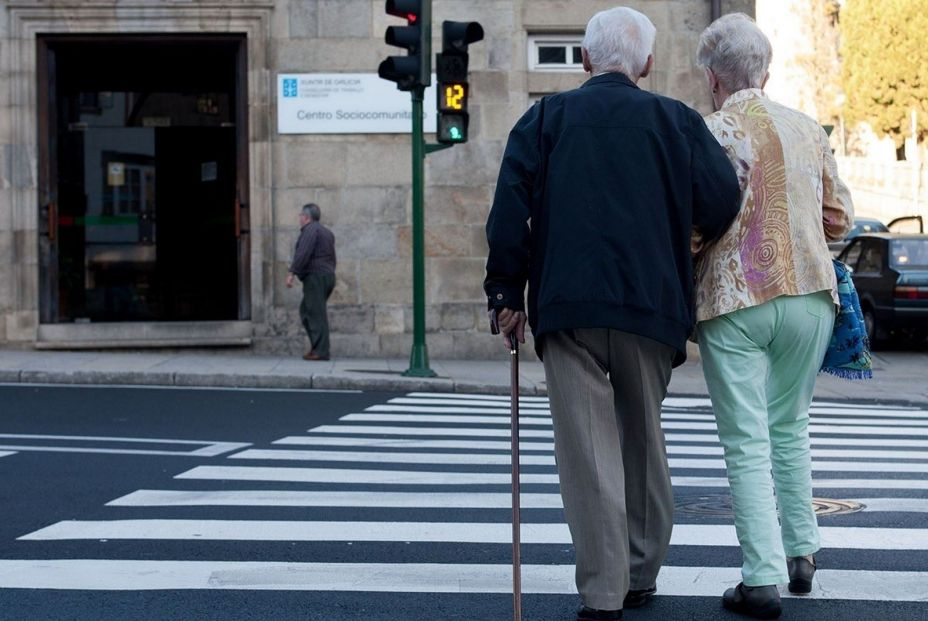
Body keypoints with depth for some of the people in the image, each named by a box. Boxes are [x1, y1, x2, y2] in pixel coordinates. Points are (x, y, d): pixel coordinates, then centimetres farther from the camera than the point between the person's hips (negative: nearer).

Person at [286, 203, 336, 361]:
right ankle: (317, 346, 6)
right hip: (329, 276, 10)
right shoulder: (327, 232, 23)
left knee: (316, 314, -9)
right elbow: (332, 258, 24)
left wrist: (292, 272, -21)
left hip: (315, 276, -10)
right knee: (306, 310, 13)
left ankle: (321, 351, -12)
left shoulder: (310, 230, -8)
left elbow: (303, 253, -20)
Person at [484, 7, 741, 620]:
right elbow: (721, 201, -2)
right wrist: (682, 243, 18)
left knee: (587, 449, -1)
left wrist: (507, 294, 2)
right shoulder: (676, 120, 6)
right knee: (643, 438, 18)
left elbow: (510, 209, -3)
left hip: (567, 305, -1)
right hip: (651, 305, 1)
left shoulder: (545, 118, 7)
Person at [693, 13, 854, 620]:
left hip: (734, 302, -4)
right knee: (790, 427, 21)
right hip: (810, 296, 4)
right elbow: (840, 217, 12)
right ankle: (800, 553, 26)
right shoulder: (808, 129, 6)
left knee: (748, 444, 0)